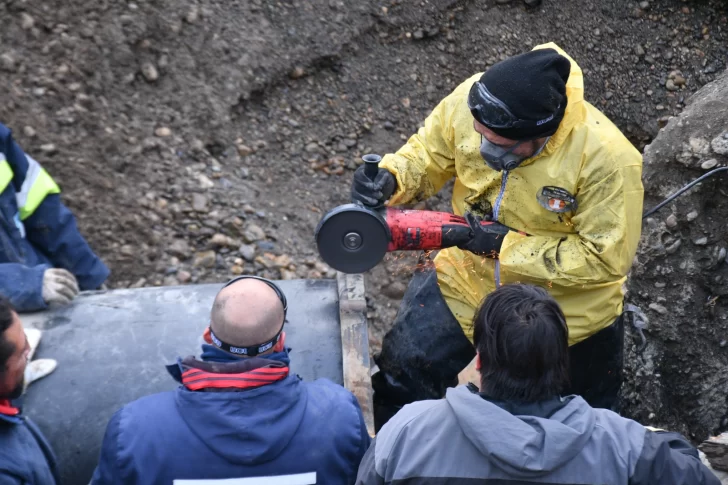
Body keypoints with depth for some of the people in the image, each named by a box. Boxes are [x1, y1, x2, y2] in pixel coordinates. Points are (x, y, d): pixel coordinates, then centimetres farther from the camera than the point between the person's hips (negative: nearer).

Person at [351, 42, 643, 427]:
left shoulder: (607, 158, -34)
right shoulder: (468, 102, -23)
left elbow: (607, 258, -27)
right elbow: (428, 153, -5)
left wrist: (509, 246, -31)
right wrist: (390, 179, -27)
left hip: (567, 305, -2)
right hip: (469, 277, 3)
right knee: (402, 370, 7)